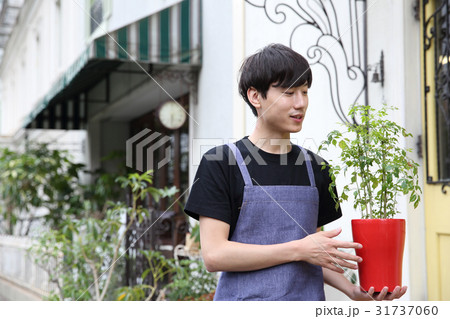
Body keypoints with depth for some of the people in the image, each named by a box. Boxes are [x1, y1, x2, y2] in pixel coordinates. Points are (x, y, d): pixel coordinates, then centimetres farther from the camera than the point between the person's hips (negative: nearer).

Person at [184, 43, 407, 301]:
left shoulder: (314, 167, 10)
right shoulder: (220, 162, -6)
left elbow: (314, 254, 14)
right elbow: (213, 255, -13)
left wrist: (352, 289, -3)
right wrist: (298, 249, -15)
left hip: (309, 297, 4)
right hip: (244, 297, -4)